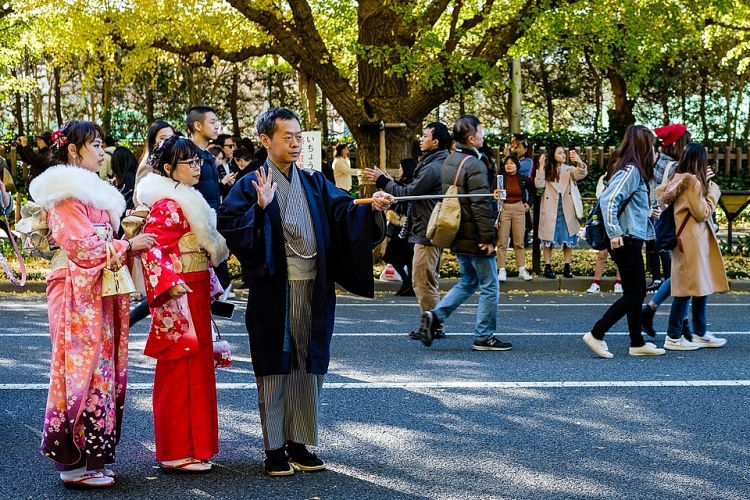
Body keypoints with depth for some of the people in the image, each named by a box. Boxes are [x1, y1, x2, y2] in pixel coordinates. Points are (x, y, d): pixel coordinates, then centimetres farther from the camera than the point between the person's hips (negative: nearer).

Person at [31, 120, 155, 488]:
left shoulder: (91, 190, 20)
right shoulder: (67, 193, -10)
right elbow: (81, 246, -16)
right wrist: (127, 245, -10)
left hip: (100, 291, 9)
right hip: (78, 291, -9)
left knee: (102, 368, 8)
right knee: (82, 368, -7)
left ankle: (92, 457, 14)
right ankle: (75, 463, -2)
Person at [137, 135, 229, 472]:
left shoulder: (188, 202, 17)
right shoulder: (167, 206, -13)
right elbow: (152, 248, -24)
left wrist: (210, 288, 21)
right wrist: (170, 283, -33)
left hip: (196, 295, 10)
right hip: (180, 297, -10)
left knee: (195, 369, 14)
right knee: (181, 371, -6)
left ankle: (190, 446, 22)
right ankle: (177, 453, 0)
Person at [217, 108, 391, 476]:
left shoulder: (313, 182, 11)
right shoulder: (252, 185, -3)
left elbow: (343, 211, 1)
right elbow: (229, 224, -14)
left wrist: (371, 206, -16)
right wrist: (260, 207, -26)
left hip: (313, 287, 5)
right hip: (274, 289, -5)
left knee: (309, 365, 9)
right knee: (274, 366, 2)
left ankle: (301, 443, 20)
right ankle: (275, 449, 11)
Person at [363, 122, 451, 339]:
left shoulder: (433, 168, -19)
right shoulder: (435, 163, 15)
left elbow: (409, 193, -18)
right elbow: (414, 192, 13)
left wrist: (382, 181, -9)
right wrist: (389, 183, 10)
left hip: (427, 232, -11)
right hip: (432, 231, 11)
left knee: (422, 281, -5)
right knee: (428, 281, 17)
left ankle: (433, 326, 0)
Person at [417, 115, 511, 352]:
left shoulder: (449, 162, 10)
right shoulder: (474, 165, -19)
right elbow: (481, 205, -23)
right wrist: (488, 238, -19)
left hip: (458, 236, 9)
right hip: (475, 238, -9)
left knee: (468, 281, 21)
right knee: (490, 286, 3)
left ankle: (435, 316, 9)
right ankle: (484, 337, 8)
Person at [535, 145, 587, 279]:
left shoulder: (569, 170, 7)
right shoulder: (546, 170, 3)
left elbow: (581, 174, -12)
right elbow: (539, 184, -11)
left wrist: (580, 162, -32)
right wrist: (541, 166, -16)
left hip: (566, 209, 2)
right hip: (550, 209, -2)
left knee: (568, 238, 4)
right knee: (549, 238, 3)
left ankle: (567, 267, 11)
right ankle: (548, 267, 8)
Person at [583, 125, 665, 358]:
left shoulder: (636, 171, 14)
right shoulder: (631, 170, -15)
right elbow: (608, 199, -25)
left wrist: (648, 212, 12)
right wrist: (614, 232, -25)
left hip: (632, 240, 10)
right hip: (626, 241, -10)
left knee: (636, 293, 13)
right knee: (633, 294, -5)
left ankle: (637, 343, 20)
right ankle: (596, 334, -1)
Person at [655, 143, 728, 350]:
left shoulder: (679, 180, 10)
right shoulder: (693, 182, -15)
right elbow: (702, 213, -14)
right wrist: (713, 191, -5)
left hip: (688, 239, 10)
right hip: (692, 242, -10)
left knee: (701, 286, 14)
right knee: (686, 289, -6)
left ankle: (699, 333, 21)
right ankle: (674, 337, -2)